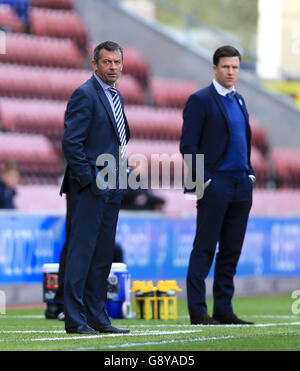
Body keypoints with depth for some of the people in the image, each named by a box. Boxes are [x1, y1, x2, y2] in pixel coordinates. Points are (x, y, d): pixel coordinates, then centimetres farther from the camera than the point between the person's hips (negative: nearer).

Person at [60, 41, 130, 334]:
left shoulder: (116, 96, 17)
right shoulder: (85, 95, -10)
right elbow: (71, 143, -16)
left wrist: (121, 173, 14)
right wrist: (91, 179, -16)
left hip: (111, 189, 9)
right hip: (90, 189, -9)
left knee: (103, 254, 10)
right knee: (81, 252, -8)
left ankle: (97, 316, 14)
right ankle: (74, 319, -7)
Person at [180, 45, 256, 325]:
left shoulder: (238, 100, 17)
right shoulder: (200, 100, -5)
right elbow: (188, 146, -9)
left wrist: (250, 174, 13)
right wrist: (204, 180, -14)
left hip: (241, 186, 7)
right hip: (215, 185, -7)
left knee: (231, 250, 8)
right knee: (204, 250, -5)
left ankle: (224, 309, 12)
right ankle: (198, 311, -3)